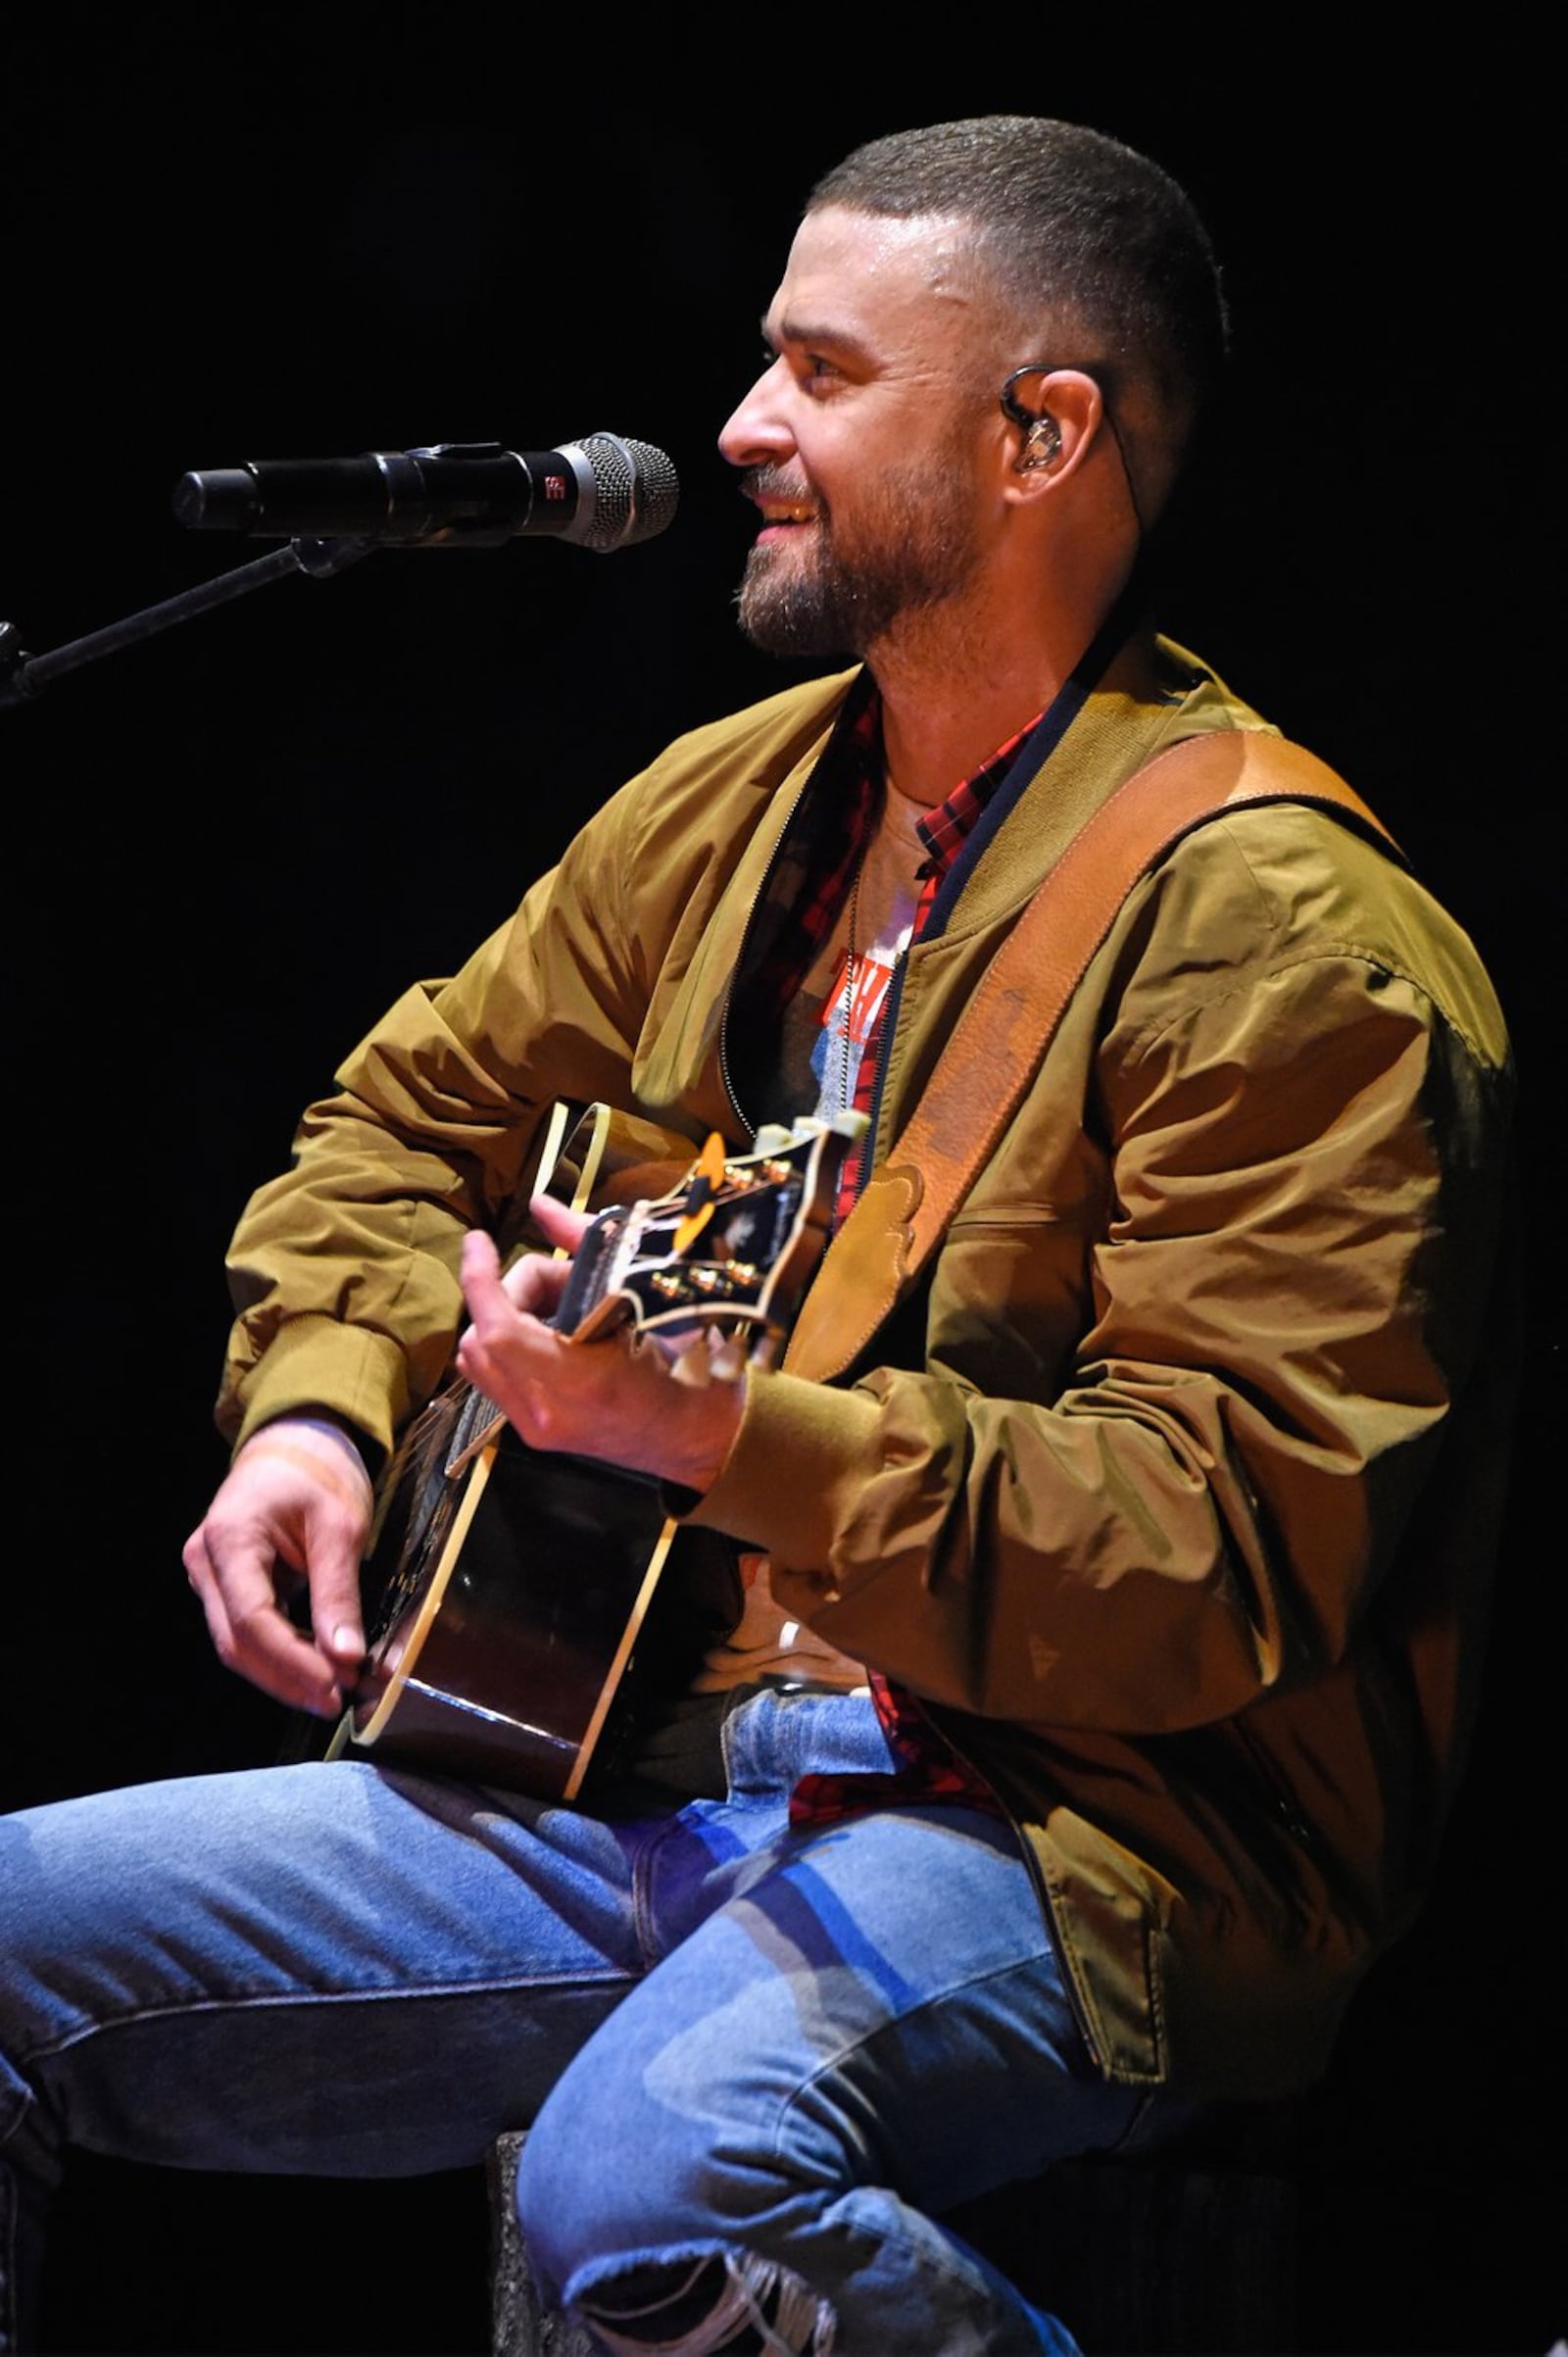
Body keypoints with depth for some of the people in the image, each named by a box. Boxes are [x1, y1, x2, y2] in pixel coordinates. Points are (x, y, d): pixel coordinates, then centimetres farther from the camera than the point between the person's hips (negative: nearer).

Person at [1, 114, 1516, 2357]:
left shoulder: (1269, 923, -13)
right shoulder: (738, 805, 14)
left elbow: (1234, 1549, -20)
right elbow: (412, 1117, 29)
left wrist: (726, 1438, -29)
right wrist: (319, 1410, 8)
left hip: (1075, 1828, -8)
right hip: (643, 1770, 8)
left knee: (654, 2173, -38)